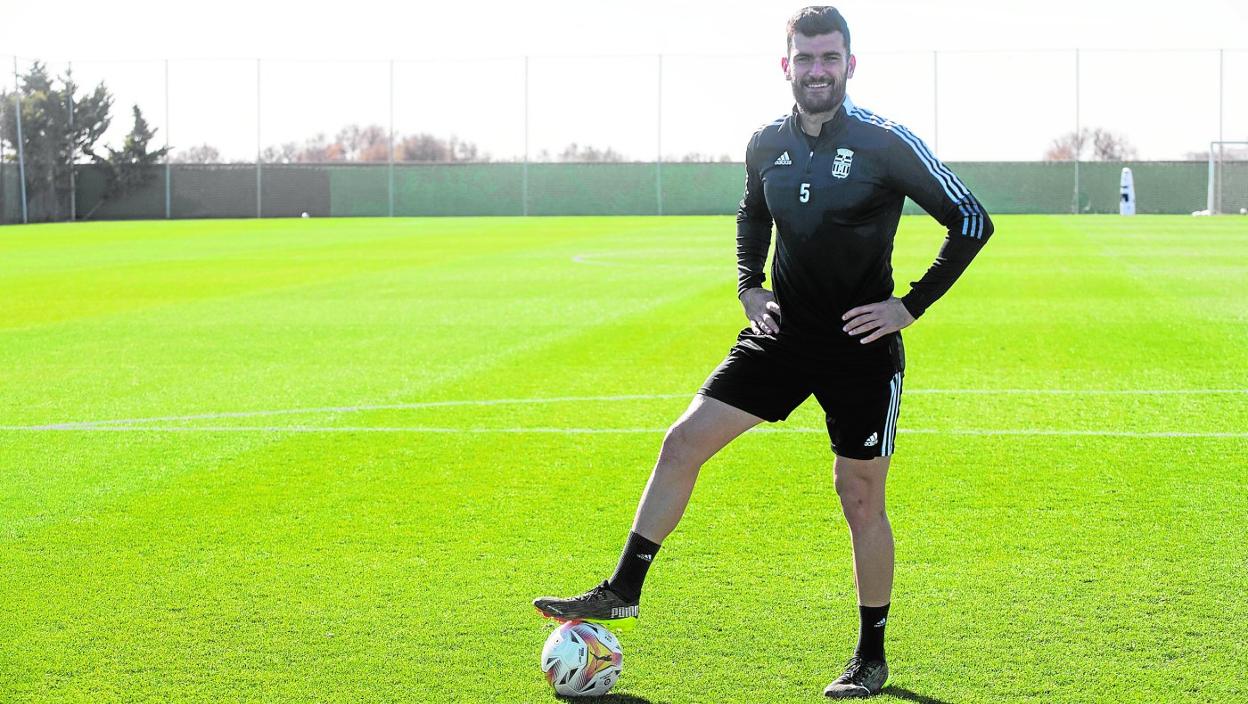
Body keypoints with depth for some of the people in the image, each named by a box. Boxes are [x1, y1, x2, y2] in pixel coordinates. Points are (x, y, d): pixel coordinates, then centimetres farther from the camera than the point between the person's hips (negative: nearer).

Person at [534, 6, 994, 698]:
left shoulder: (886, 143, -13)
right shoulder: (767, 144, 2)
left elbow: (971, 222, -9)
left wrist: (911, 305, -12)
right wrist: (749, 285, 8)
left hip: (862, 348, -5)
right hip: (782, 334, 5)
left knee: (861, 500, 3)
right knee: (682, 442, -3)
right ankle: (623, 591, 7)